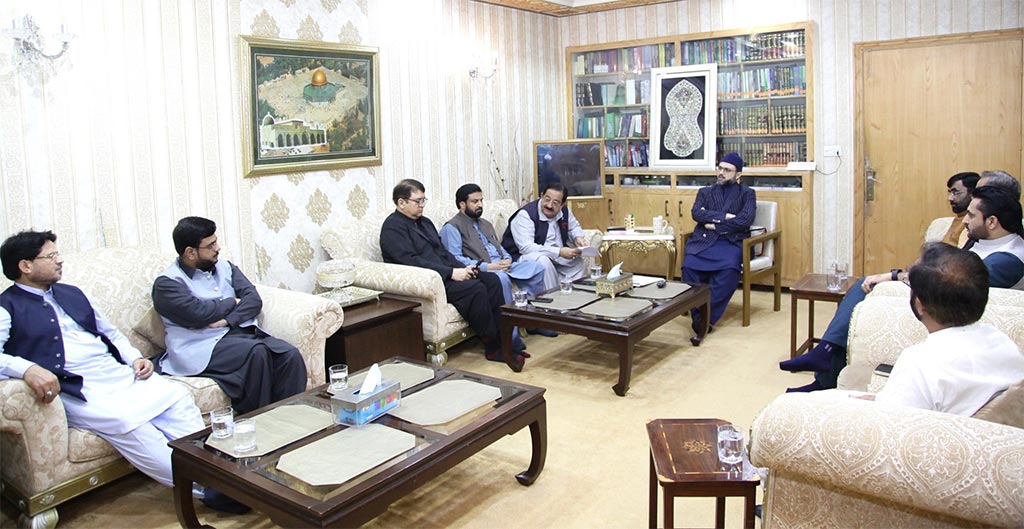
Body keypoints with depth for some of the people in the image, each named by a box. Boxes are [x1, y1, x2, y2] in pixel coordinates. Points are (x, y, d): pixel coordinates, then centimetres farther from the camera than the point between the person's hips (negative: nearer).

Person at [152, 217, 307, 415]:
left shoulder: (225, 267, 19)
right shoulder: (167, 283, 1)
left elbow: (254, 299, 6)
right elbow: (200, 313, -16)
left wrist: (227, 319, -12)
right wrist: (232, 302, 1)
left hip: (243, 331, 5)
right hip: (204, 347, -5)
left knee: (290, 354, -23)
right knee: (257, 351, -33)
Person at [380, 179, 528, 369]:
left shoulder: (424, 222, 21)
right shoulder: (393, 227, -7)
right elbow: (411, 261, -19)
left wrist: (464, 268, 0)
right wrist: (451, 273, -22)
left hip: (444, 274, 9)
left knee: (491, 279, -11)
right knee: (475, 288, -27)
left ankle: (505, 341, -13)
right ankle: (493, 347, -15)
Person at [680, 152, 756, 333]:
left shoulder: (747, 194, 16)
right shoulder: (705, 192, 22)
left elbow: (745, 220, -3)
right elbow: (696, 213, 2)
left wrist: (715, 225, -6)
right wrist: (723, 217, -8)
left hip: (732, 242, -1)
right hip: (704, 240, 2)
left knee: (730, 268, -36)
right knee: (689, 265, -32)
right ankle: (698, 315, -23)